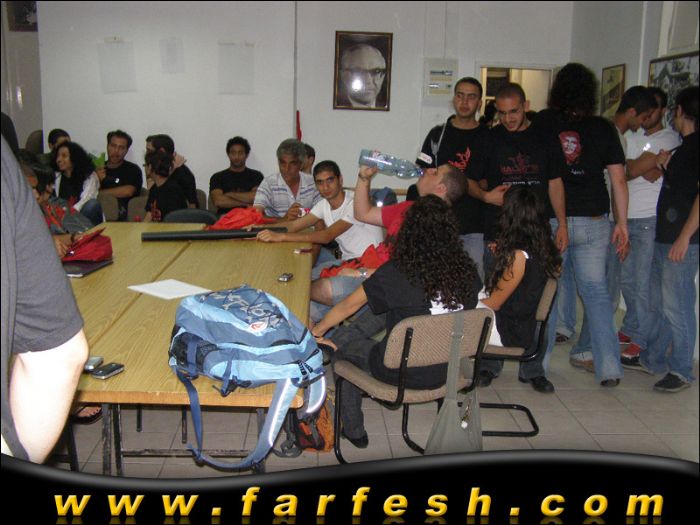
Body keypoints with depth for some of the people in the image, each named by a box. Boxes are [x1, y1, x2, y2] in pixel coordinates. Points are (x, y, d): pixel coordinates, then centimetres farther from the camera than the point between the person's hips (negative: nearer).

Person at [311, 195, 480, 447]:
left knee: (344, 353, 23)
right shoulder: (467, 271, -12)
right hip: (445, 370, 5)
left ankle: (354, 432, 34)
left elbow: (349, 305, -9)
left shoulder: (395, 273, -23)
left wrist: (317, 330, 10)